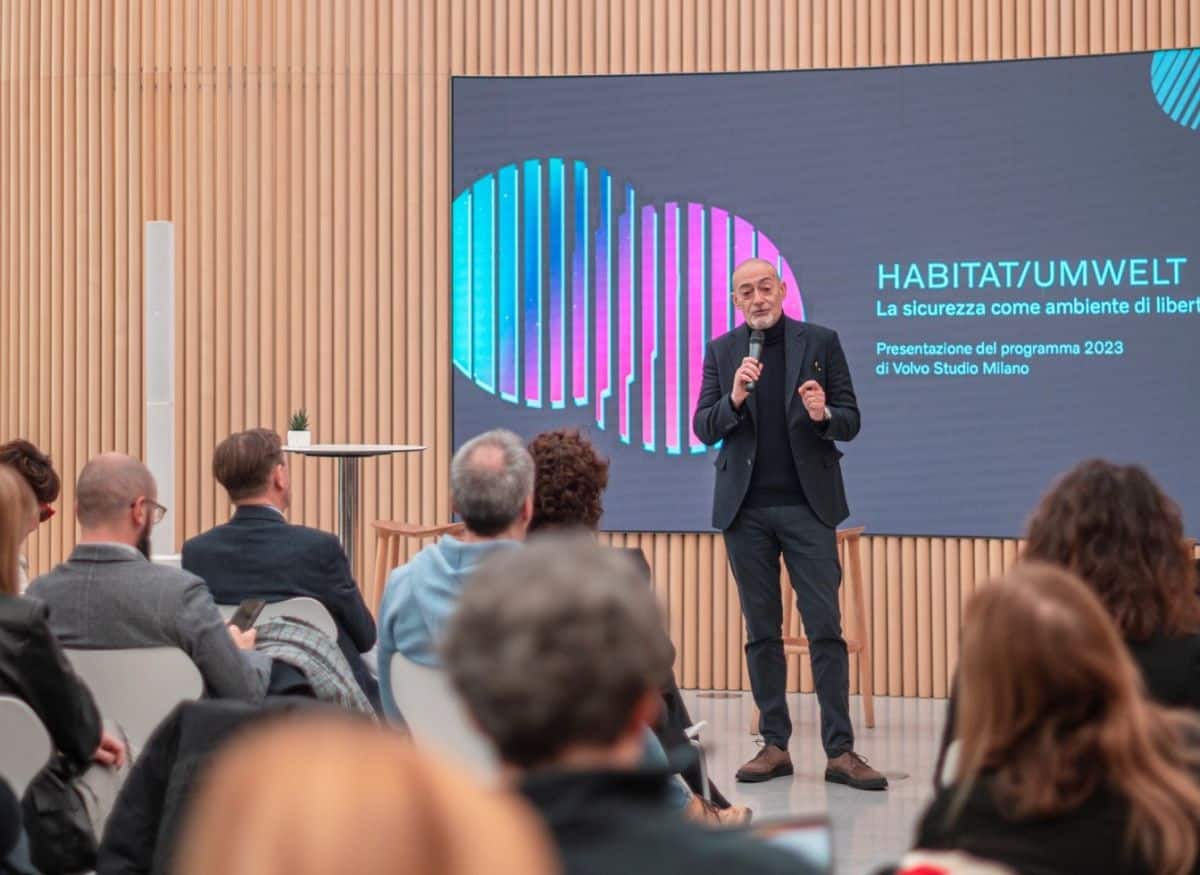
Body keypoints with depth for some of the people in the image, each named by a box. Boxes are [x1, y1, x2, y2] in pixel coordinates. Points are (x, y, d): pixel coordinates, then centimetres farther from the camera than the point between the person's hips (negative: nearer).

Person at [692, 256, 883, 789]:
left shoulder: (821, 342, 3)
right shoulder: (721, 351, 8)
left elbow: (850, 423, 3)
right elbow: (703, 429, 4)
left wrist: (823, 414, -19)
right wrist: (734, 399, -15)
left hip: (807, 505, -2)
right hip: (746, 507, 2)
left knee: (826, 629, -4)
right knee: (762, 632, 6)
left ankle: (840, 751, -4)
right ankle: (775, 746, 11)